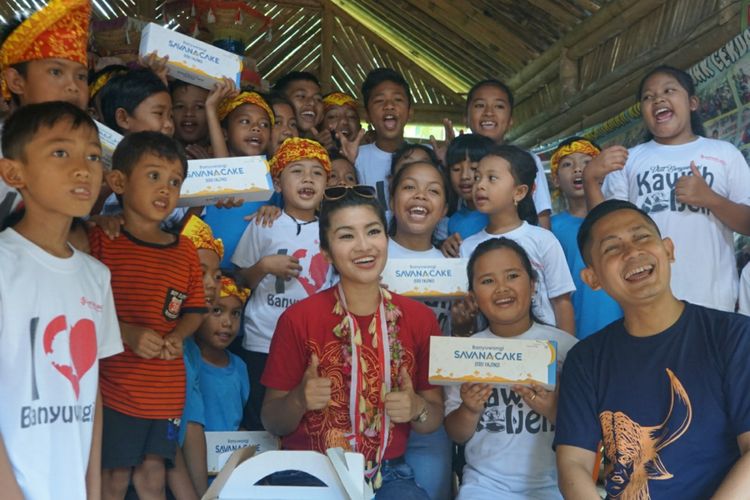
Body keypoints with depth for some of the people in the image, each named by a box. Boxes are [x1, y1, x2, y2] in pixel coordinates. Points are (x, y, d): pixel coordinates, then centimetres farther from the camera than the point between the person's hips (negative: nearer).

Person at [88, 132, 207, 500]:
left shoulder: (185, 250, 7)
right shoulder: (100, 240, -6)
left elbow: (194, 309, 14)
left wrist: (177, 337, -6)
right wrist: (126, 333, -20)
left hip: (167, 389, 4)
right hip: (114, 385, -4)